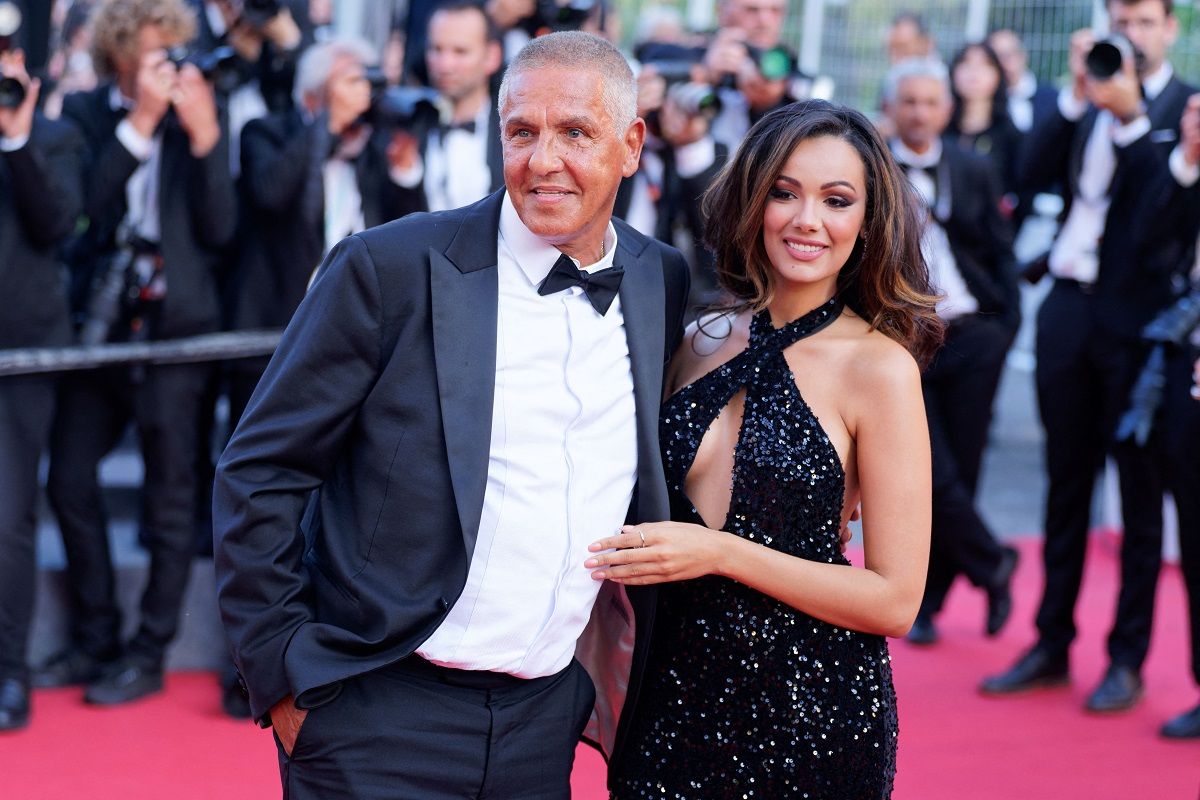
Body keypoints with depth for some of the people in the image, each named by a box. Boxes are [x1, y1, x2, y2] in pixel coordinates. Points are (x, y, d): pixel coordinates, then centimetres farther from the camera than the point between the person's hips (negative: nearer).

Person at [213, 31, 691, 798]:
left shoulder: (664, 283, 4)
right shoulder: (391, 268, -9)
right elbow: (260, 472, -6)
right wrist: (282, 674, -8)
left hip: (545, 720, 4)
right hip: (381, 714, -4)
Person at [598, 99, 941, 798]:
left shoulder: (879, 367, -11)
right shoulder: (705, 343, 4)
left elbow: (895, 602, -14)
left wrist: (721, 554, -19)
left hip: (812, 710, -4)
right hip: (675, 691, 4)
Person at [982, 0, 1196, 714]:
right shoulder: (1085, 103, 12)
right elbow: (1035, 172, -1)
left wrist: (1131, 117, -23)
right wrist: (1078, 95, -9)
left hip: (1139, 315, -5)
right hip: (1070, 307, 5)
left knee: (1140, 490, 3)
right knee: (1066, 485, 11)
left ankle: (1128, 660, 9)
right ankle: (1053, 645, 19)